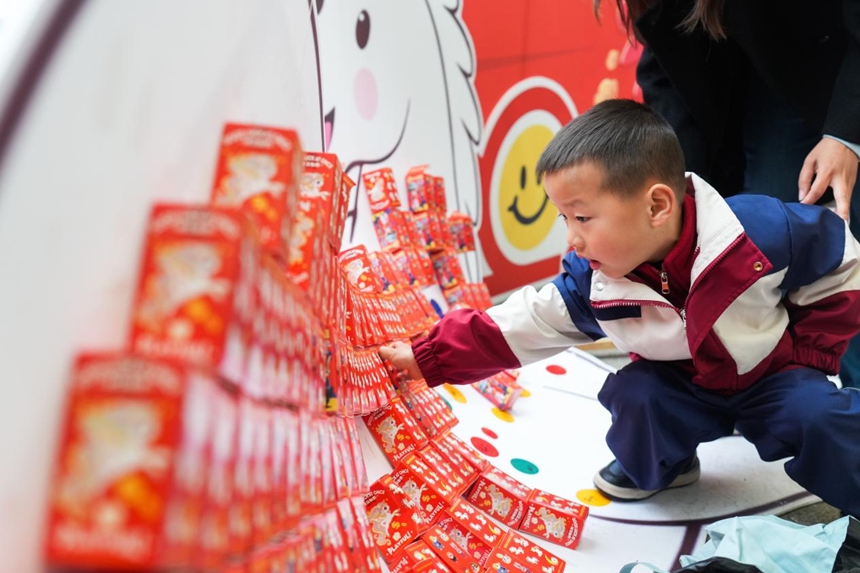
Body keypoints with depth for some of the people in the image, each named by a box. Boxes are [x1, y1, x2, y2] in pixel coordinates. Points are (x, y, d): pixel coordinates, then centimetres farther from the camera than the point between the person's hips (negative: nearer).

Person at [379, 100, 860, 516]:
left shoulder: (765, 231, -31)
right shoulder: (590, 281, -21)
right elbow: (516, 326, -16)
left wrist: (807, 354, -13)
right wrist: (425, 358, -20)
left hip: (773, 376, -2)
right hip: (684, 386, 2)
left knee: (820, 417, -26)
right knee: (634, 394, -23)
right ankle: (661, 467, 11)